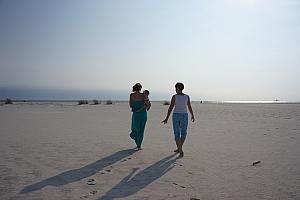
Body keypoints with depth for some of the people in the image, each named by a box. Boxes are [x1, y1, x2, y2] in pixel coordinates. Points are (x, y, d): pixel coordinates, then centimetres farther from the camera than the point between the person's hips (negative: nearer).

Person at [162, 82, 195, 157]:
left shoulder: (174, 96, -6)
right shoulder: (187, 96, 2)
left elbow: (170, 108, -10)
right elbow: (189, 107, 10)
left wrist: (167, 118, -7)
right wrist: (192, 116, 24)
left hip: (176, 115, -2)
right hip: (184, 116, 2)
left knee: (177, 134, 6)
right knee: (183, 133, 18)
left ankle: (181, 151, -6)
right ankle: (179, 148, 25)